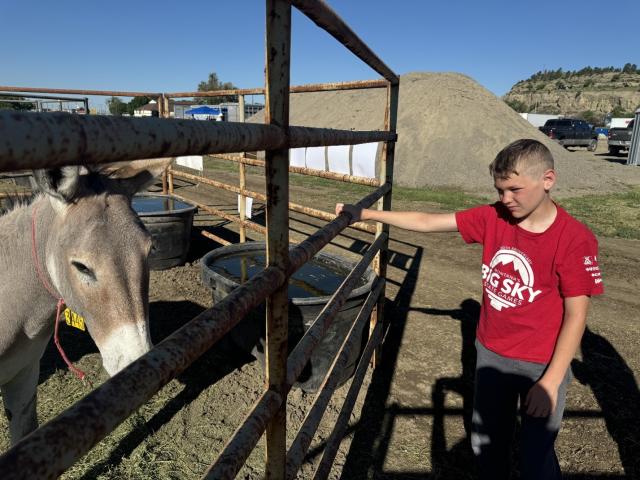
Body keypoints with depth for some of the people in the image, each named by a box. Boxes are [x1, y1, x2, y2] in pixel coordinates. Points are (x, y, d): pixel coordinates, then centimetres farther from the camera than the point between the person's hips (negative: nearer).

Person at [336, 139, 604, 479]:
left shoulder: (575, 239, -19)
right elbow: (427, 222, -6)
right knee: (485, 444, 23)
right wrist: (365, 214, -8)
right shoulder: (493, 218, -8)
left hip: (541, 366, -4)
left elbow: (575, 316, -16)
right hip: (490, 355, 4)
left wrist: (551, 382, -15)